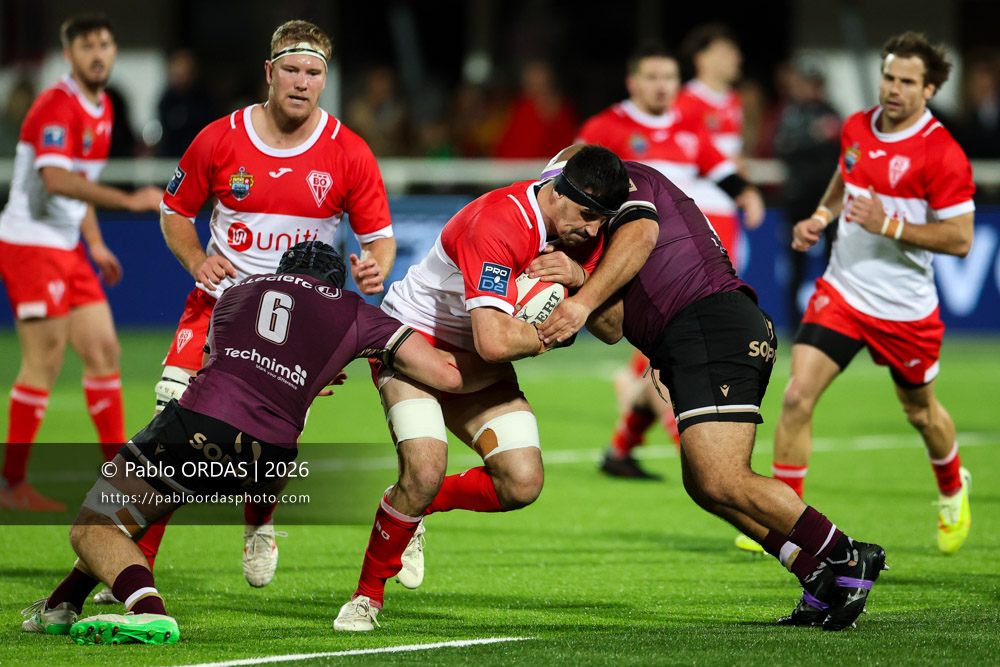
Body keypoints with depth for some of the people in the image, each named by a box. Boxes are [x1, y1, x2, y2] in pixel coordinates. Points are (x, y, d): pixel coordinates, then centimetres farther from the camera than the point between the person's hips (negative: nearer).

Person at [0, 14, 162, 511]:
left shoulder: (100, 108, 13)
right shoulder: (57, 105, -17)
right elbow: (55, 180, -31)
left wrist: (95, 243, 18)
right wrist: (128, 200, -35)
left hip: (68, 250, 9)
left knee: (103, 350, 6)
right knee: (44, 363, -7)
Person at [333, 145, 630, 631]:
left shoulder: (582, 233, -7)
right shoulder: (496, 225, -33)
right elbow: (495, 342, -42)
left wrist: (580, 277, -24)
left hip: (474, 363, 7)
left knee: (522, 484, -10)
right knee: (425, 470, -27)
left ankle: (412, 507, 17)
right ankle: (368, 593, -4)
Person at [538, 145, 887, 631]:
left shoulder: (624, 178, 11)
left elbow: (640, 233, -13)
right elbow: (614, 327, 19)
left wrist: (582, 301, -18)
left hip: (711, 327, -10)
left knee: (722, 483, -19)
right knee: (703, 486, 8)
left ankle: (846, 559, -14)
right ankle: (822, 583, 5)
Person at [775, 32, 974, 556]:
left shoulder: (943, 155, -16)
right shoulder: (856, 128, 1)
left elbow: (960, 239, -17)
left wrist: (889, 224, -26)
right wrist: (820, 218, 5)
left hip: (905, 309, -3)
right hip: (842, 291, 3)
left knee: (921, 412, 17)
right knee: (797, 395, -13)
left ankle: (953, 489, 49)